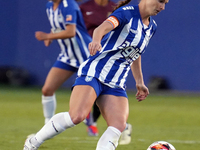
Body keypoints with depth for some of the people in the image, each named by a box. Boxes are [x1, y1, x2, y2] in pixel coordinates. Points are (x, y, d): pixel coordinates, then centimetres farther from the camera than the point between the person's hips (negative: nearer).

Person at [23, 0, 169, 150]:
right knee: (77, 116, -24)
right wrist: (96, 41, -48)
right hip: (93, 73, -7)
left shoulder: (152, 27, 15)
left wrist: (139, 82, 32)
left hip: (116, 84, 7)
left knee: (119, 125, -18)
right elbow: (102, 28, -26)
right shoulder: (127, 13, -8)